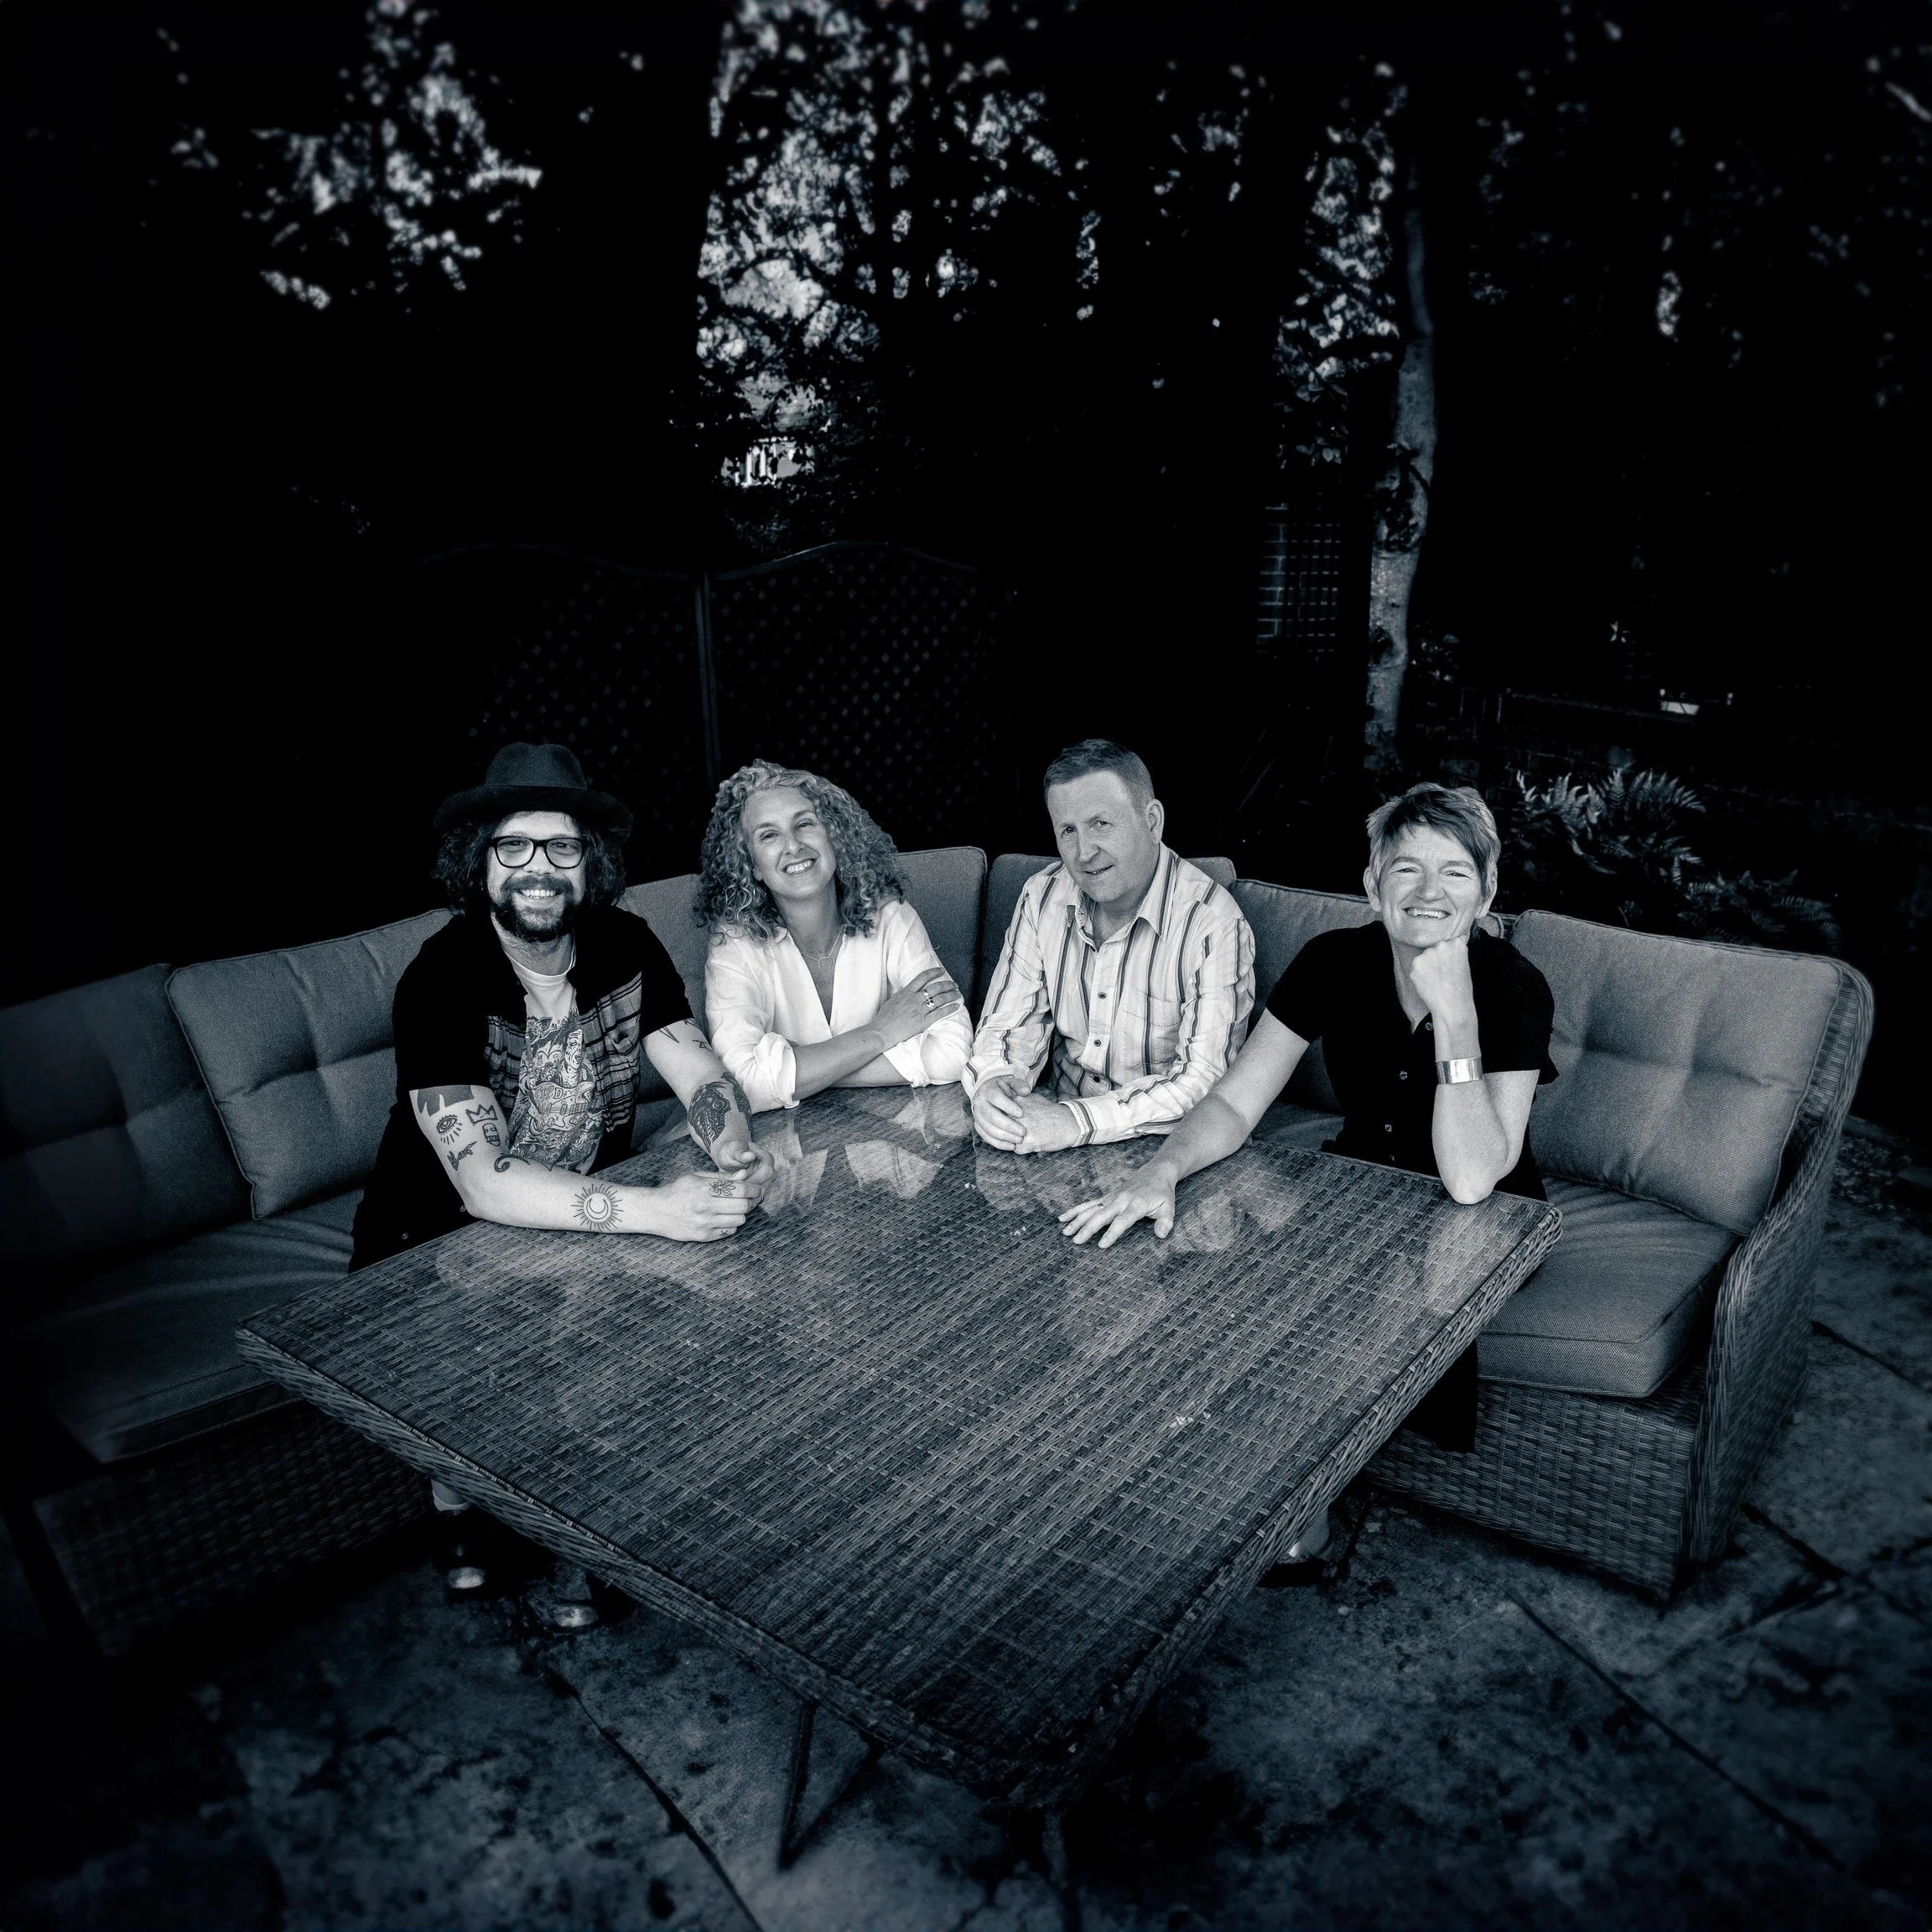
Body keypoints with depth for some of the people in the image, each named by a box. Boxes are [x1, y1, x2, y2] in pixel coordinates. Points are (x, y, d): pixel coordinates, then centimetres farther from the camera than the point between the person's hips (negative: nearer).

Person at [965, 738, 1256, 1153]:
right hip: (1058, 1113, 4)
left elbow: (1207, 1078, -21)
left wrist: (1077, 1122, -29)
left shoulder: (1212, 924, -17)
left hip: (1160, 1145, -3)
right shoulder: (1042, 897, 0)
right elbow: (1008, 1022, 4)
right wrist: (993, 1083, -19)